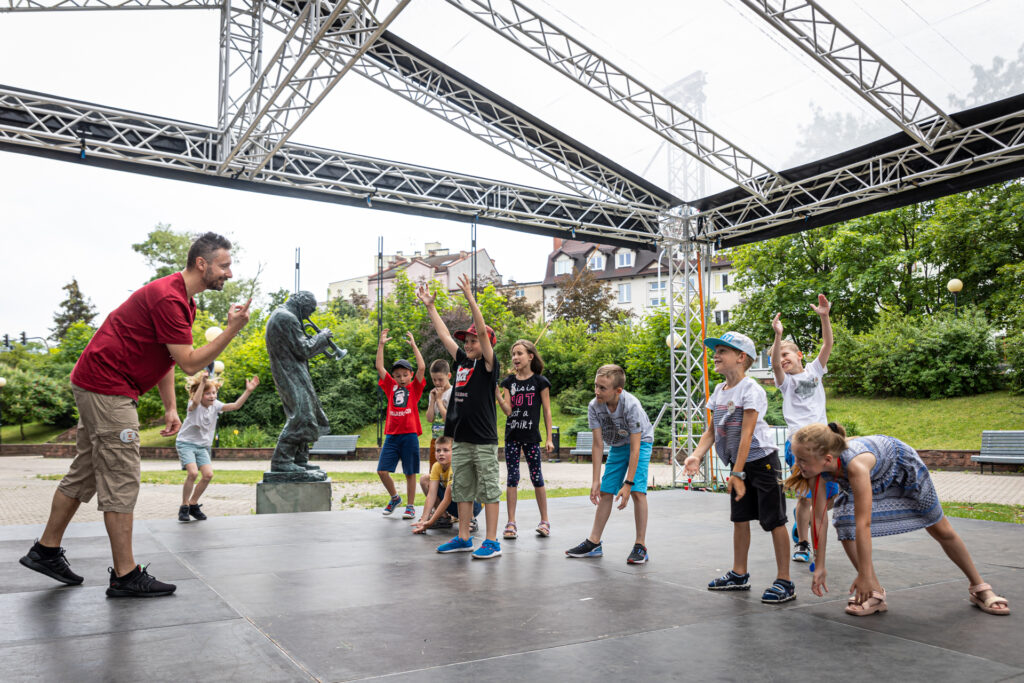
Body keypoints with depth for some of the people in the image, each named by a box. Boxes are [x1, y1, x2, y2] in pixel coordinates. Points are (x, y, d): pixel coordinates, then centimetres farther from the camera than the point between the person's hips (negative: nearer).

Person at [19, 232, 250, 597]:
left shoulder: (182, 299, 13)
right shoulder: (167, 298, -21)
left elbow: (166, 357, 17)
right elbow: (190, 363, -22)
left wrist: (171, 408, 12)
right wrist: (231, 330, -25)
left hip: (98, 386, 11)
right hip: (107, 387, -11)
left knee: (85, 473, 18)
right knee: (121, 483, -7)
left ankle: (46, 550, 31)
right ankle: (125, 576, 0)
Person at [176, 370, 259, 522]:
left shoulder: (215, 405, -2)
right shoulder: (194, 406, -16)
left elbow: (235, 406, -12)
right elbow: (195, 402, -42)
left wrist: (248, 391, -23)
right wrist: (202, 382, -49)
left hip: (202, 446, 6)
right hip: (186, 443, -6)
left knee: (208, 474, -8)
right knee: (193, 472, -23)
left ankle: (193, 504, 11)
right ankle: (184, 507, -5)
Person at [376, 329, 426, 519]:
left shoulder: (415, 388, 4)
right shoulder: (391, 386, 11)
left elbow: (421, 367, -9)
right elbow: (379, 367, 5)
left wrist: (413, 345, -9)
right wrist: (381, 345, -1)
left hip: (409, 435, -3)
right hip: (391, 435, 3)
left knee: (410, 473, 4)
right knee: (382, 470, -1)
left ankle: (410, 506, 16)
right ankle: (394, 498, 23)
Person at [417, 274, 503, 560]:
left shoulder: (488, 364, -6)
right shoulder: (462, 362, 12)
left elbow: (484, 332, -18)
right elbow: (444, 335, 17)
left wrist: (470, 297, -23)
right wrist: (429, 306, 17)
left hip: (483, 440, -7)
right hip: (460, 438, 7)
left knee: (489, 490, -1)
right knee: (462, 490, 13)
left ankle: (491, 542, 5)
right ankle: (463, 538, 23)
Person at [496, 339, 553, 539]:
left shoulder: (540, 381, -2)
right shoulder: (509, 382, 6)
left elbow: (547, 411, 0)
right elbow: (507, 411, -2)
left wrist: (549, 438, -3)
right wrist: (497, 394, -18)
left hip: (531, 436, -3)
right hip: (512, 435, 3)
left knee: (536, 477, 4)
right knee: (512, 478, 3)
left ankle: (544, 521, 17)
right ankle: (511, 523, 8)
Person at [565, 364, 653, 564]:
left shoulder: (631, 405, -35)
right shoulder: (594, 406, -23)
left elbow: (634, 448, -31)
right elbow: (598, 445, -17)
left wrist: (628, 484, -31)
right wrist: (596, 481, -18)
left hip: (640, 443, -4)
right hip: (616, 446, 4)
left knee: (637, 491, -17)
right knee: (605, 492, 3)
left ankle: (640, 546, -6)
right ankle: (594, 543, 13)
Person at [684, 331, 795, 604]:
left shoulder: (751, 390, -18)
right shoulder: (719, 391, 6)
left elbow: (746, 434, -22)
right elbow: (711, 431, 8)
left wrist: (737, 473, -25)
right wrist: (696, 455, -8)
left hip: (761, 461, -8)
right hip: (738, 464, 8)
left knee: (774, 520, -2)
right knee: (740, 518, 15)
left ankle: (784, 581, 6)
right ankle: (739, 575, 27)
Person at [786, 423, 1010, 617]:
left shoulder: (855, 465, -49)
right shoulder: (816, 469, -32)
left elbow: (863, 524, -45)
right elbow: (818, 518, -21)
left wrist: (864, 575, -39)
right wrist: (820, 566, -17)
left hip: (902, 466, -4)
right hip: (874, 480, 4)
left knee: (942, 530, 11)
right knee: (843, 523, -19)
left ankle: (979, 587, 35)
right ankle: (875, 594, -5)